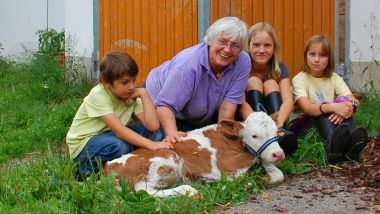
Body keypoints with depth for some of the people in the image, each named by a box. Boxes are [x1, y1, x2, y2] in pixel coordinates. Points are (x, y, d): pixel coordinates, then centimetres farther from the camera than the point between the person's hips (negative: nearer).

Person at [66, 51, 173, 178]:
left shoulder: (132, 95, -8)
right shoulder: (98, 96, -25)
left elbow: (152, 126, -21)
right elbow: (118, 130, -36)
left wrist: (144, 94, -23)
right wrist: (151, 145, -44)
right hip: (84, 145, -5)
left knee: (151, 133, -16)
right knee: (118, 146, -36)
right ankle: (88, 168, -9)